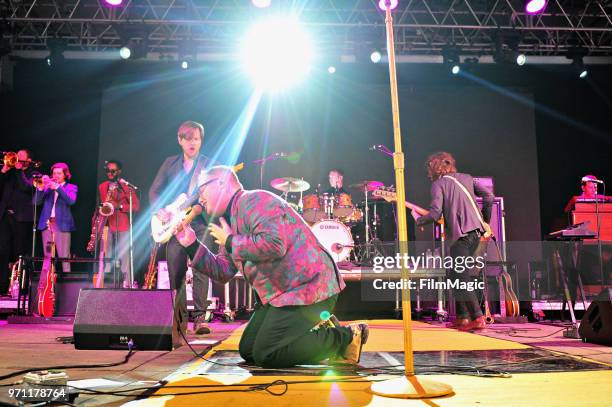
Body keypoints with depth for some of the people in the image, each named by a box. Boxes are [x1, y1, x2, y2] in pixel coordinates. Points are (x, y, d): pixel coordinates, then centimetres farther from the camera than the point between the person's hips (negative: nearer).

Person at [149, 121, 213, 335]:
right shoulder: (170, 163, 13)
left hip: (200, 223, -2)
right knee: (176, 274, 3)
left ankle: (199, 317, -9)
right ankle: (179, 319, 13)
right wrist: (159, 210, -3)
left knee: (201, 270, -13)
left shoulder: (210, 165, 6)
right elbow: (154, 190, 13)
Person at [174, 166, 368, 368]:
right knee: (248, 351, 14)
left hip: (307, 288, -11)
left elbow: (273, 245, -30)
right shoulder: (230, 219, 18)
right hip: (278, 294, 11)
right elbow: (223, 272, 12)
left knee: (265, 356, -11)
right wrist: (190, 244, 5)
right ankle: (319, 335, 17)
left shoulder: (254, 201, -13)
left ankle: (344, 337, -1)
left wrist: (230, 242, -15)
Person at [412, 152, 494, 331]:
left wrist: (418, 219, 8)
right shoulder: (466, 178, 18)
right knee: (457, 275, 17)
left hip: (460, 235, -8)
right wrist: (485, 222, 19)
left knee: (461, 279, -4)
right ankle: (462, 317, 19)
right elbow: (489, 196, 9)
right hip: (476, 232, 8)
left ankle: (477, 318, -9)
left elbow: (435, 214, -11)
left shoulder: (438, 184, 0)